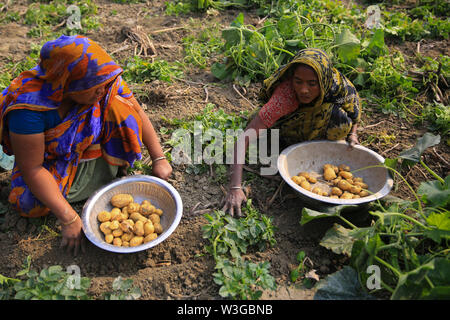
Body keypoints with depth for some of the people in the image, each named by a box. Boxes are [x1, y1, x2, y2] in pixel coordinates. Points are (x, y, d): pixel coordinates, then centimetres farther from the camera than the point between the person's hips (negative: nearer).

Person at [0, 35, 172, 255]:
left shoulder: (103, 80, -25)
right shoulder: (30, 106, -36)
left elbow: (137, 114, -13)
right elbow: (32, 168, -33)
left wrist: (159, 158, -17)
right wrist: (69, 219, -35)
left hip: (94, 144, 2)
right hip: (53, 159, -2)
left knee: (117, 104, -24)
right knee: (30, 203, -27)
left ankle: (115, 164, -5)